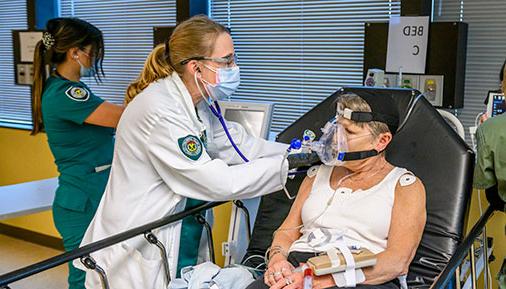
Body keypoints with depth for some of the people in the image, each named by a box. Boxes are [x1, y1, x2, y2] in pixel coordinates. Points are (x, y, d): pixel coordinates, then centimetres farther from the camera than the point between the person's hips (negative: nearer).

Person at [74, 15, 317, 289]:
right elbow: (219, 183, -24)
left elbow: (237, 145, 4)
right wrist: (287, 164, -18)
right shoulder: (161, 112, -26)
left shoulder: (198, 103, 2)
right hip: (134, 249, -8)